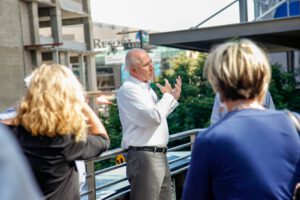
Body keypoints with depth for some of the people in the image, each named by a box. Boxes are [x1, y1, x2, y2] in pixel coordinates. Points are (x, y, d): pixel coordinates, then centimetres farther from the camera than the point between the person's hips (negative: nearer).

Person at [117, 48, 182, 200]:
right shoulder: (128, 89, -15)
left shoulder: (147, 88, 15)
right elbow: (153, 117, -23)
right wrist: (167, 96, -8)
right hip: (144, 157, -9)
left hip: (159, 155, 9)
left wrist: (174, 97, 18)